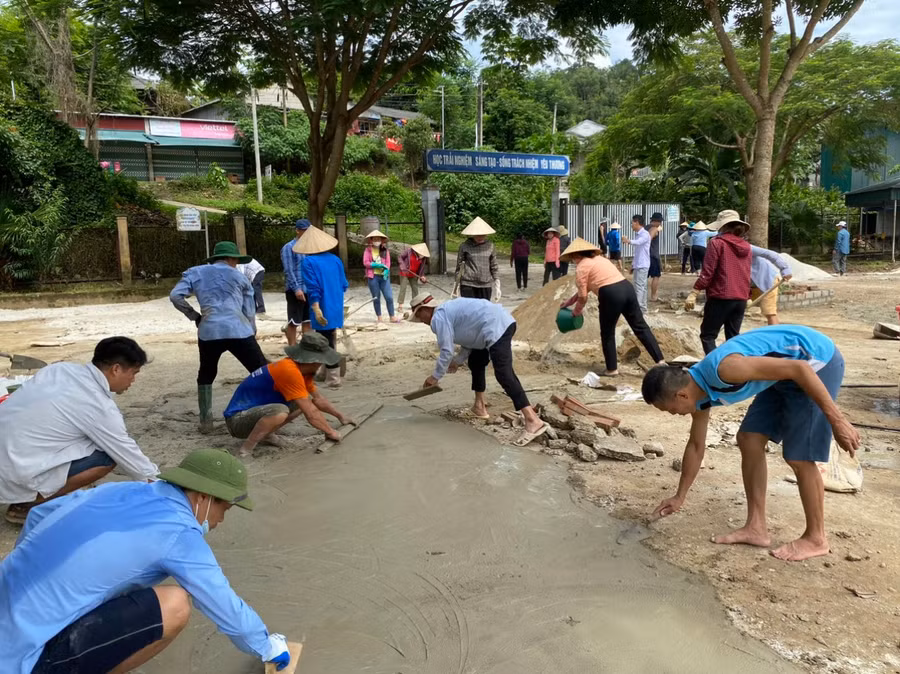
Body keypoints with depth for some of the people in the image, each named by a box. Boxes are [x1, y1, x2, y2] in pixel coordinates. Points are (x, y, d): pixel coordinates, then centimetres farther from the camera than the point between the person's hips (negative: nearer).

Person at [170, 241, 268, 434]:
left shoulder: (195, 272, 18)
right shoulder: (239, 277, 17)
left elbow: (175, 296, 5)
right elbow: (250, 312, 16)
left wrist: (195, 316, 16)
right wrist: (252, 334, 27)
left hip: (209, 332, 2)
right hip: (239, 332, -2)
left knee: (206, 377, 24)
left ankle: (206, 422, 22)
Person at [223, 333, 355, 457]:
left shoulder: (301, 369, 3)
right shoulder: (290, 371, -27)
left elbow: (318, 398, 18)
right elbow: (311, 413, -25)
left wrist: (341, 417, 23)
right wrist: (331, 432, -11)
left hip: (255, 410, 10)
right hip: (237, 419, -10)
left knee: (304, 402, 7)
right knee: (280, 411, -36)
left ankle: (264, 433, 9)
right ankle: (245, 450, -19)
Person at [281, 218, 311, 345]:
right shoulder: (289, 248, -6)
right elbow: (289, 271, -13)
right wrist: (296, 288, -21)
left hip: (310, 290, 6)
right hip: (296, 290, -6)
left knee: (308, 321, 12)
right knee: (293, 322, 1)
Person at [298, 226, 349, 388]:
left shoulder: (309, 262, -10)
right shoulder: (335, 259, 7)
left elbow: (313, 288, -19)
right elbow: (344, 285, 11)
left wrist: (316, 309, -22)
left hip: (323, 310, -6)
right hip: (336, 308, 7)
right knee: (330, 342, 18)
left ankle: (333, 379, 4)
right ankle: (329, 374, 29)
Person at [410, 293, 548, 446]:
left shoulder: (438, 317, -4)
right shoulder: (448, 310, 27)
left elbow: (446, 351, -8)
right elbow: (470, 339, 29)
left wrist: (435, 377, 2)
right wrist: (457, 361, 28)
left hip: (496, 328, -11)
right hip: (503, 322, 11)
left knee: (503, 373, -17)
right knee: (475, 361, 24)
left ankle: (533, 421, -25)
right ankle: (479, 407, 32)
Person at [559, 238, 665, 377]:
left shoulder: (581, 267, 2)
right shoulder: (598, 258, 27)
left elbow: (583, 296, 2)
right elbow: (587, 287, 34)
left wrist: (576, 311, 21)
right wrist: (570, 300, 38)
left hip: (611, 295, -8)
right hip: (627, 288, 8)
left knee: (607, 334, 10)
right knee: (641, 327, 10)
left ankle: (612, 369, 16)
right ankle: (660, 360, 8)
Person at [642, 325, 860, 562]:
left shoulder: (724, 369, -31)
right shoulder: (700, 389, -2)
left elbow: (799, 369, -30)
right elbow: (696, 446, 11)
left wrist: (837, 420, -25)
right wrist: (680, 497, 19)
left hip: (817, 361, -9)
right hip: (787, 374, 9)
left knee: (799, 457, -6)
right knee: (749, 440, 4)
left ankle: (815, 538, 13)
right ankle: (756, 528, 13)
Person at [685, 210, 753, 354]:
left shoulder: (717, 243, -8)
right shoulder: (746, 247, 11)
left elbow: (707, 273, -13)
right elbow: (746, 274, 18)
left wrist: (694, 293, -10)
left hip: (721, 297, -6)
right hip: (741, 299, 6)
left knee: (708, 335, 3)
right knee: (733, 337, 14)